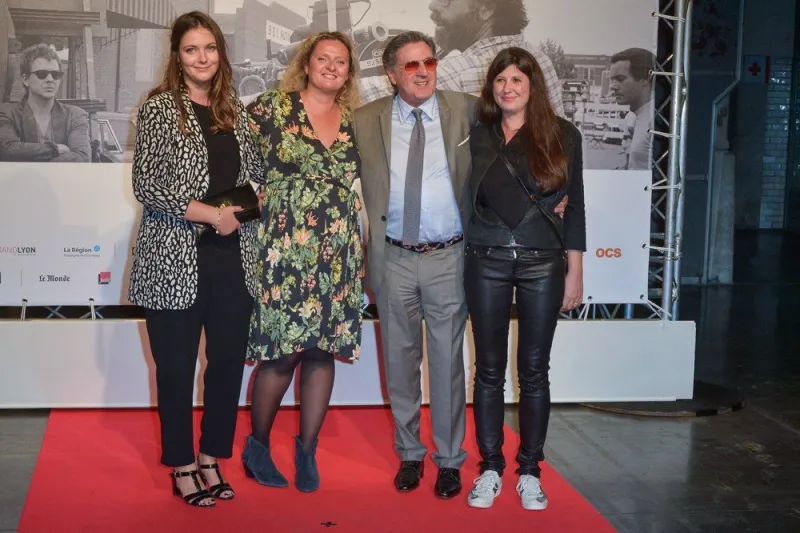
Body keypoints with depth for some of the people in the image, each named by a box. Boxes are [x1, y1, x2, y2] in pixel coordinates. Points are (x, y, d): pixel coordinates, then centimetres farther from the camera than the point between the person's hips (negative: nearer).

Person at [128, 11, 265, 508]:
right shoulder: (161, 107, -4)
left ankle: (211, 459, 25)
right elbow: (146, 184, -11)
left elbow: (255, 171, 22)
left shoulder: (236, 109, 11)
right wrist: (209, 214, -16)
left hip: (233, 257, 5)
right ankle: (182, 468, 21)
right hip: (176, 259, -4)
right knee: (177, 367, 6)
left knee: (228, 360, 8)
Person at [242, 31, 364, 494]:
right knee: (283, 352, -2)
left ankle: (307, 451, 20)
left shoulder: (355, 123, 12)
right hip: (284, 251, -4)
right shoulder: (271, 108, -1)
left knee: (324, 350, 6)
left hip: (337, 258, 4)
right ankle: (258, 446, 19)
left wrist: (364, 253, 14)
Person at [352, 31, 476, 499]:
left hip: (448, 256, -1)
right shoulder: (366, 122, 3)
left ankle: (450, 459, 19)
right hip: (395, 258, 2)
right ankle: (410, 453, 27)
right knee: (400, 359, 11)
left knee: (448, 360, 4)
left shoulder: (467, 111, 0)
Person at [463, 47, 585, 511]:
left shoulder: (562, 134, 2)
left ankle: (530, 471, 18)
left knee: (534, 369, 6)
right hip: (487, 261, 1)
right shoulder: (478, 136, 4)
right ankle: (491, 468, 17)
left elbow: (574, 206, 3)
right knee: (490, 369, 6)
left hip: (542, 262, -1)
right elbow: (473, 197, 1)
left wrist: (575, 271, 1)